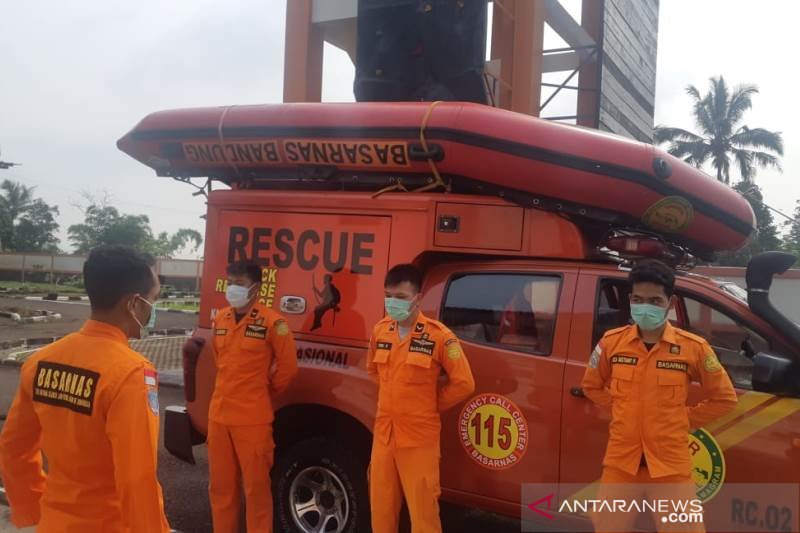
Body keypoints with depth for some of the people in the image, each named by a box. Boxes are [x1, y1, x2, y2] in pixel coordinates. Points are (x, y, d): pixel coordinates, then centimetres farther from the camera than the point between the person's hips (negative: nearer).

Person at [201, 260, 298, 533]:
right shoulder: (220, 319, 8)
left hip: (253, 419, -6)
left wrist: (266, 391, 5)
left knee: (256, 486, 3)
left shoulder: (272, 322, -12)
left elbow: (288, 366, -5)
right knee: (220, 485, 16)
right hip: (219, 415, 6)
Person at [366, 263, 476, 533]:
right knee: (381, 506, 15)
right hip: (383, 434, 5)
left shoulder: (438, 336, -13)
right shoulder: (380, 331, 4)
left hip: (419, 438, -5)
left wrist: (431, 406, -1)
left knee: (422, 509, 2)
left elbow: (464, 383, -10)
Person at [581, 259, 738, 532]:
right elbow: (591, 387, 15)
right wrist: (624, 411, 7)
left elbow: (724, 398, 6)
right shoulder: (612, 342, -2)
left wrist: (685, 419, 1)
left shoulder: (693, 348, -7)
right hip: (620, 462, 2)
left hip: (670, 465, -2)